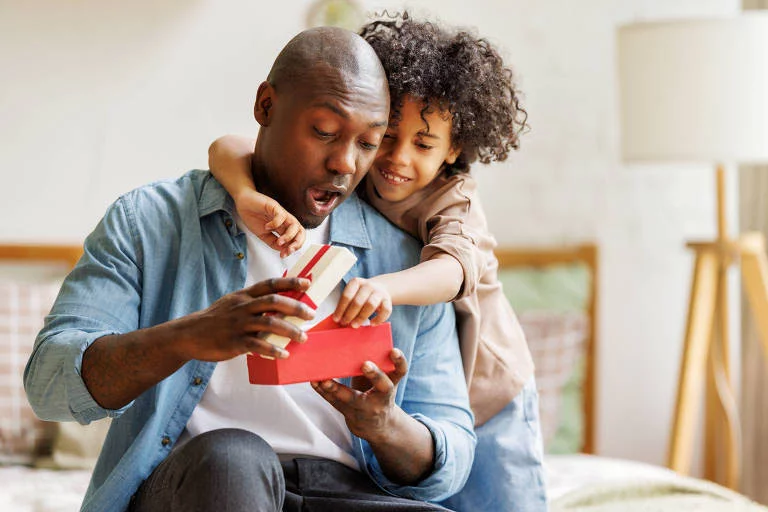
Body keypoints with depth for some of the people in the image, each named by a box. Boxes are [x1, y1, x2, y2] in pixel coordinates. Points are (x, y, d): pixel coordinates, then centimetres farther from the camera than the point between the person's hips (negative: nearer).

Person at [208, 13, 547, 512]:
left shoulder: (454, 197, -19)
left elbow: (453, 269, -41)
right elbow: (228, 149, -22)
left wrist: (383, 288, -62)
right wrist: (249, 195, -46)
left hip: (486, 405, -2)